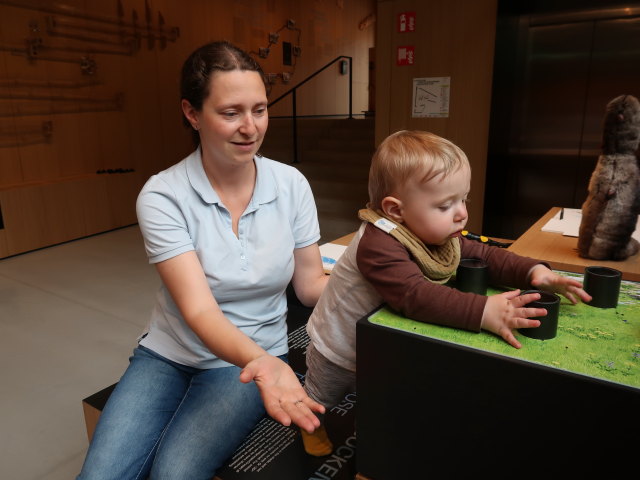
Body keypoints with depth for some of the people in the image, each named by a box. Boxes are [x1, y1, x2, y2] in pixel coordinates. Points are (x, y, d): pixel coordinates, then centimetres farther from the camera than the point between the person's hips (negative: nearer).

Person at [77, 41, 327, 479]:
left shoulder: (291, 184, -9)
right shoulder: (163, 196, -16)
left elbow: (311, 285, -4)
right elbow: (199, 310, -24)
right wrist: (261, 361, -43)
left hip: (250, 359, 0)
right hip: (168, 355, 0)